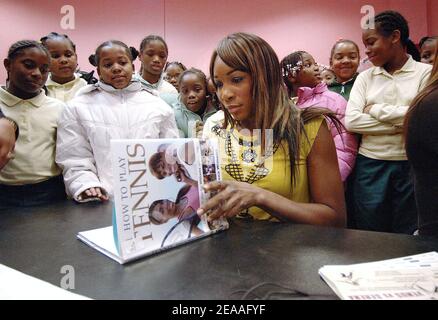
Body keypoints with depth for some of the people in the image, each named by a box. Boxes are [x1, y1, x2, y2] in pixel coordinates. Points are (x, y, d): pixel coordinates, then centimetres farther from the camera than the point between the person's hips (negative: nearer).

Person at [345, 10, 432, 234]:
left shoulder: (426, 73, 2)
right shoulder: (365, 77, 7)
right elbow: (351, 121, -7)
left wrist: (376, 110, -8)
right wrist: (403, 123, -11)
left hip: (412, 165, -1)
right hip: (371, 165, 2)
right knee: (371, 237, 10)